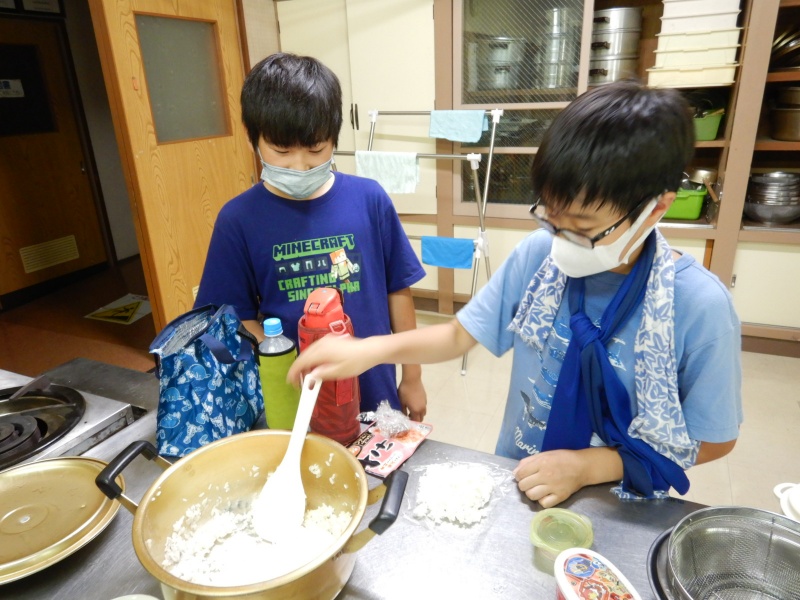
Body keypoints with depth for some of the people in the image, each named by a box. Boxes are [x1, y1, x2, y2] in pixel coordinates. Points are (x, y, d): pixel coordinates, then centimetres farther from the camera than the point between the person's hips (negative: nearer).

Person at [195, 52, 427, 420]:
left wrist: (412, 377, 4)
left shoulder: (369, 199, -9)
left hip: (374, 389, 1)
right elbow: (239, 318, -3)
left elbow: (397, 291, -1)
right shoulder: (238, 220, -10)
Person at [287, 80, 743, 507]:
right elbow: (461, 334, -4)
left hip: (619, 513, 0)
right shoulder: (539, 255, -13)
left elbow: (714, 439, -9)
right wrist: (372, 349, -19)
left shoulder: (700, 307, -21)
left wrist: (587, 466, -17)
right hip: (520, 483, 1)